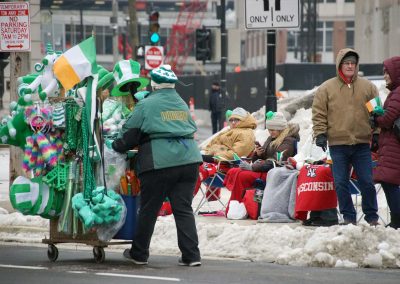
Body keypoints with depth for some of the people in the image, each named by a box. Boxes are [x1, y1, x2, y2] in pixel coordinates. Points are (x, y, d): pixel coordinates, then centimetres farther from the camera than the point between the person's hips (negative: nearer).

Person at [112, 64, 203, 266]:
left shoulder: (146, 105, -1)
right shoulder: (182, 105, 18)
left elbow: (128, 136, 2)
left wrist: (116, 146, 22)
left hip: (159, 163, -5)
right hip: (188, 160, 5)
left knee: (148, 210, 7)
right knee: (183, 209, 5)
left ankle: (139, 253, 18)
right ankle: (191, 255, -3)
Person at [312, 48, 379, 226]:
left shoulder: (368, 87, 7)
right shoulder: (326, 88, 3)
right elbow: (319, 114, 3)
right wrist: (320, 134, -6)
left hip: (362, 143, 0)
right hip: (338, 144, 0)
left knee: (367, 182, 1)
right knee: (340, 183, 2)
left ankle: (372, 216, 13)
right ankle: (348, 217, 11)